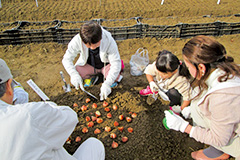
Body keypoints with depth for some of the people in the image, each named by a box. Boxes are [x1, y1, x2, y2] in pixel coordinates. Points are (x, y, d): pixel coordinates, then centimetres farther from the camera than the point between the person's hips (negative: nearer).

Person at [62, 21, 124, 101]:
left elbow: (116, 64, -30)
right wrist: (74, 74, -34)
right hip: (88, 66, 2)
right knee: (74, 80, -24)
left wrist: (107, 83, -39)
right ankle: (90, 76, 8)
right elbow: (67, 59, -16)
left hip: (106, 65, -1)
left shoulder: (109, 41, -31)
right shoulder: (77, 41, -26)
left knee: (114, 77, -31)